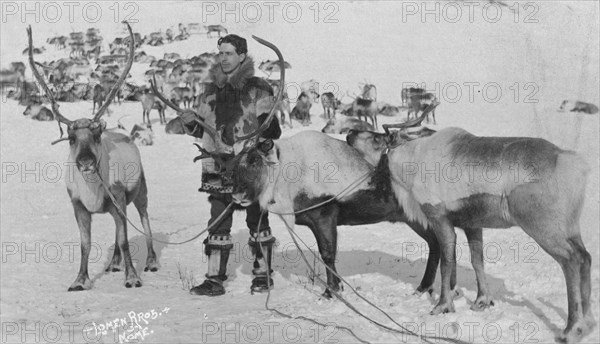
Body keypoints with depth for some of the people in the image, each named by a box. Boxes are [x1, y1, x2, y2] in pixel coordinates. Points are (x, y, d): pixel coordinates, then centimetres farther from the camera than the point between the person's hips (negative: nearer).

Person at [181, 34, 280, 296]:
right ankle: (215, 279, 6)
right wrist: (190, 123, -2)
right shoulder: (212, 90, 12)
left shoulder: (257, 89, -3)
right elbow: (203, 129, 18)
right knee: (218, 223, 2)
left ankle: (263, 273, 20)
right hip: (218, 167, 4)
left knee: (256, 220, 8)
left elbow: (271, 129, -4)